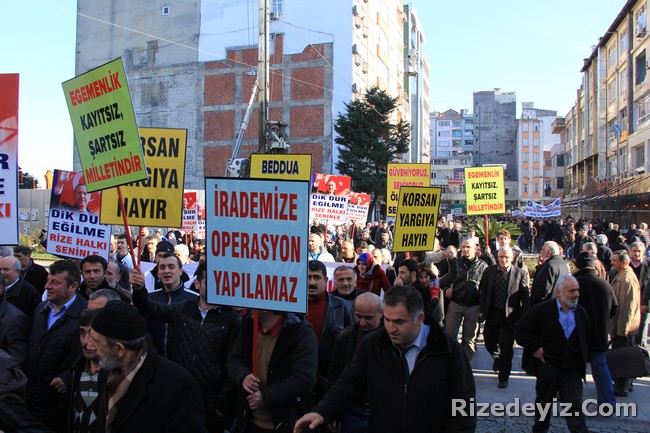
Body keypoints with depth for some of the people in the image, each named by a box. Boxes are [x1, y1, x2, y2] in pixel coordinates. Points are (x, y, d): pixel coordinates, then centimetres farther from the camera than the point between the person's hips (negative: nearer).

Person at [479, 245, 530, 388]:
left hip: (510, 315, -3)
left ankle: (503, 377, 21)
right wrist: (482, 310, 4)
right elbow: (483, 292, 8)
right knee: (489, 341, 12)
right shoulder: (489, 271, 1)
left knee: (506, 347, 5)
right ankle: (498, 357, 46)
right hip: (492, 312, 3)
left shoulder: (520, 273, -8)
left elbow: (525, 298, -7)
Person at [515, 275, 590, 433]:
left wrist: (582, 360, 11)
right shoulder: (542, 310, -9)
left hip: (572, 370, 2)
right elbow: (520, 329, -9)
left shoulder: (581, 313, 5)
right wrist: (535, 348, -13)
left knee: (575, 409, -1)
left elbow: (585, 340, 18)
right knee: (543, 402, 16)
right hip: (547, 368, -2)